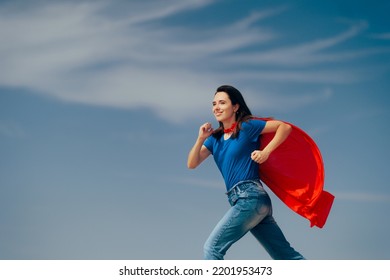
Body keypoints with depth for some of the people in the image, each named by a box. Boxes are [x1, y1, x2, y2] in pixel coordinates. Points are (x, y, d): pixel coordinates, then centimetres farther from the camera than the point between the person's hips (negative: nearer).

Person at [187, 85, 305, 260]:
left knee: (212, 248, -11)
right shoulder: (215, 137, 17)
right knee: (286, 255, 8)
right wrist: (201, 139, -3)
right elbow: (192, 164, 10)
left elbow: (285, 127, -3)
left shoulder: (246, 127, -1)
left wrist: (266, 152, -11)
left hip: (250, 197, -8)